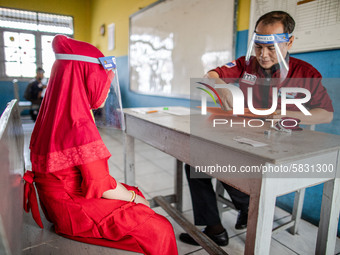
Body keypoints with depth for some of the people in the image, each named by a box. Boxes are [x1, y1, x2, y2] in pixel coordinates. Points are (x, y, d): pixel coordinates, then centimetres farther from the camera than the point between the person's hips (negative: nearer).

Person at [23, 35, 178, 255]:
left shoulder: (55, 115, 2)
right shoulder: (80, 127, -27)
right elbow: (102, 187, -24)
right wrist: (134, 197, -6)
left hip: (63, 197, 10)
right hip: (77, 209, -9)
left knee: (137, 195, 19)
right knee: (159, 231, -8)